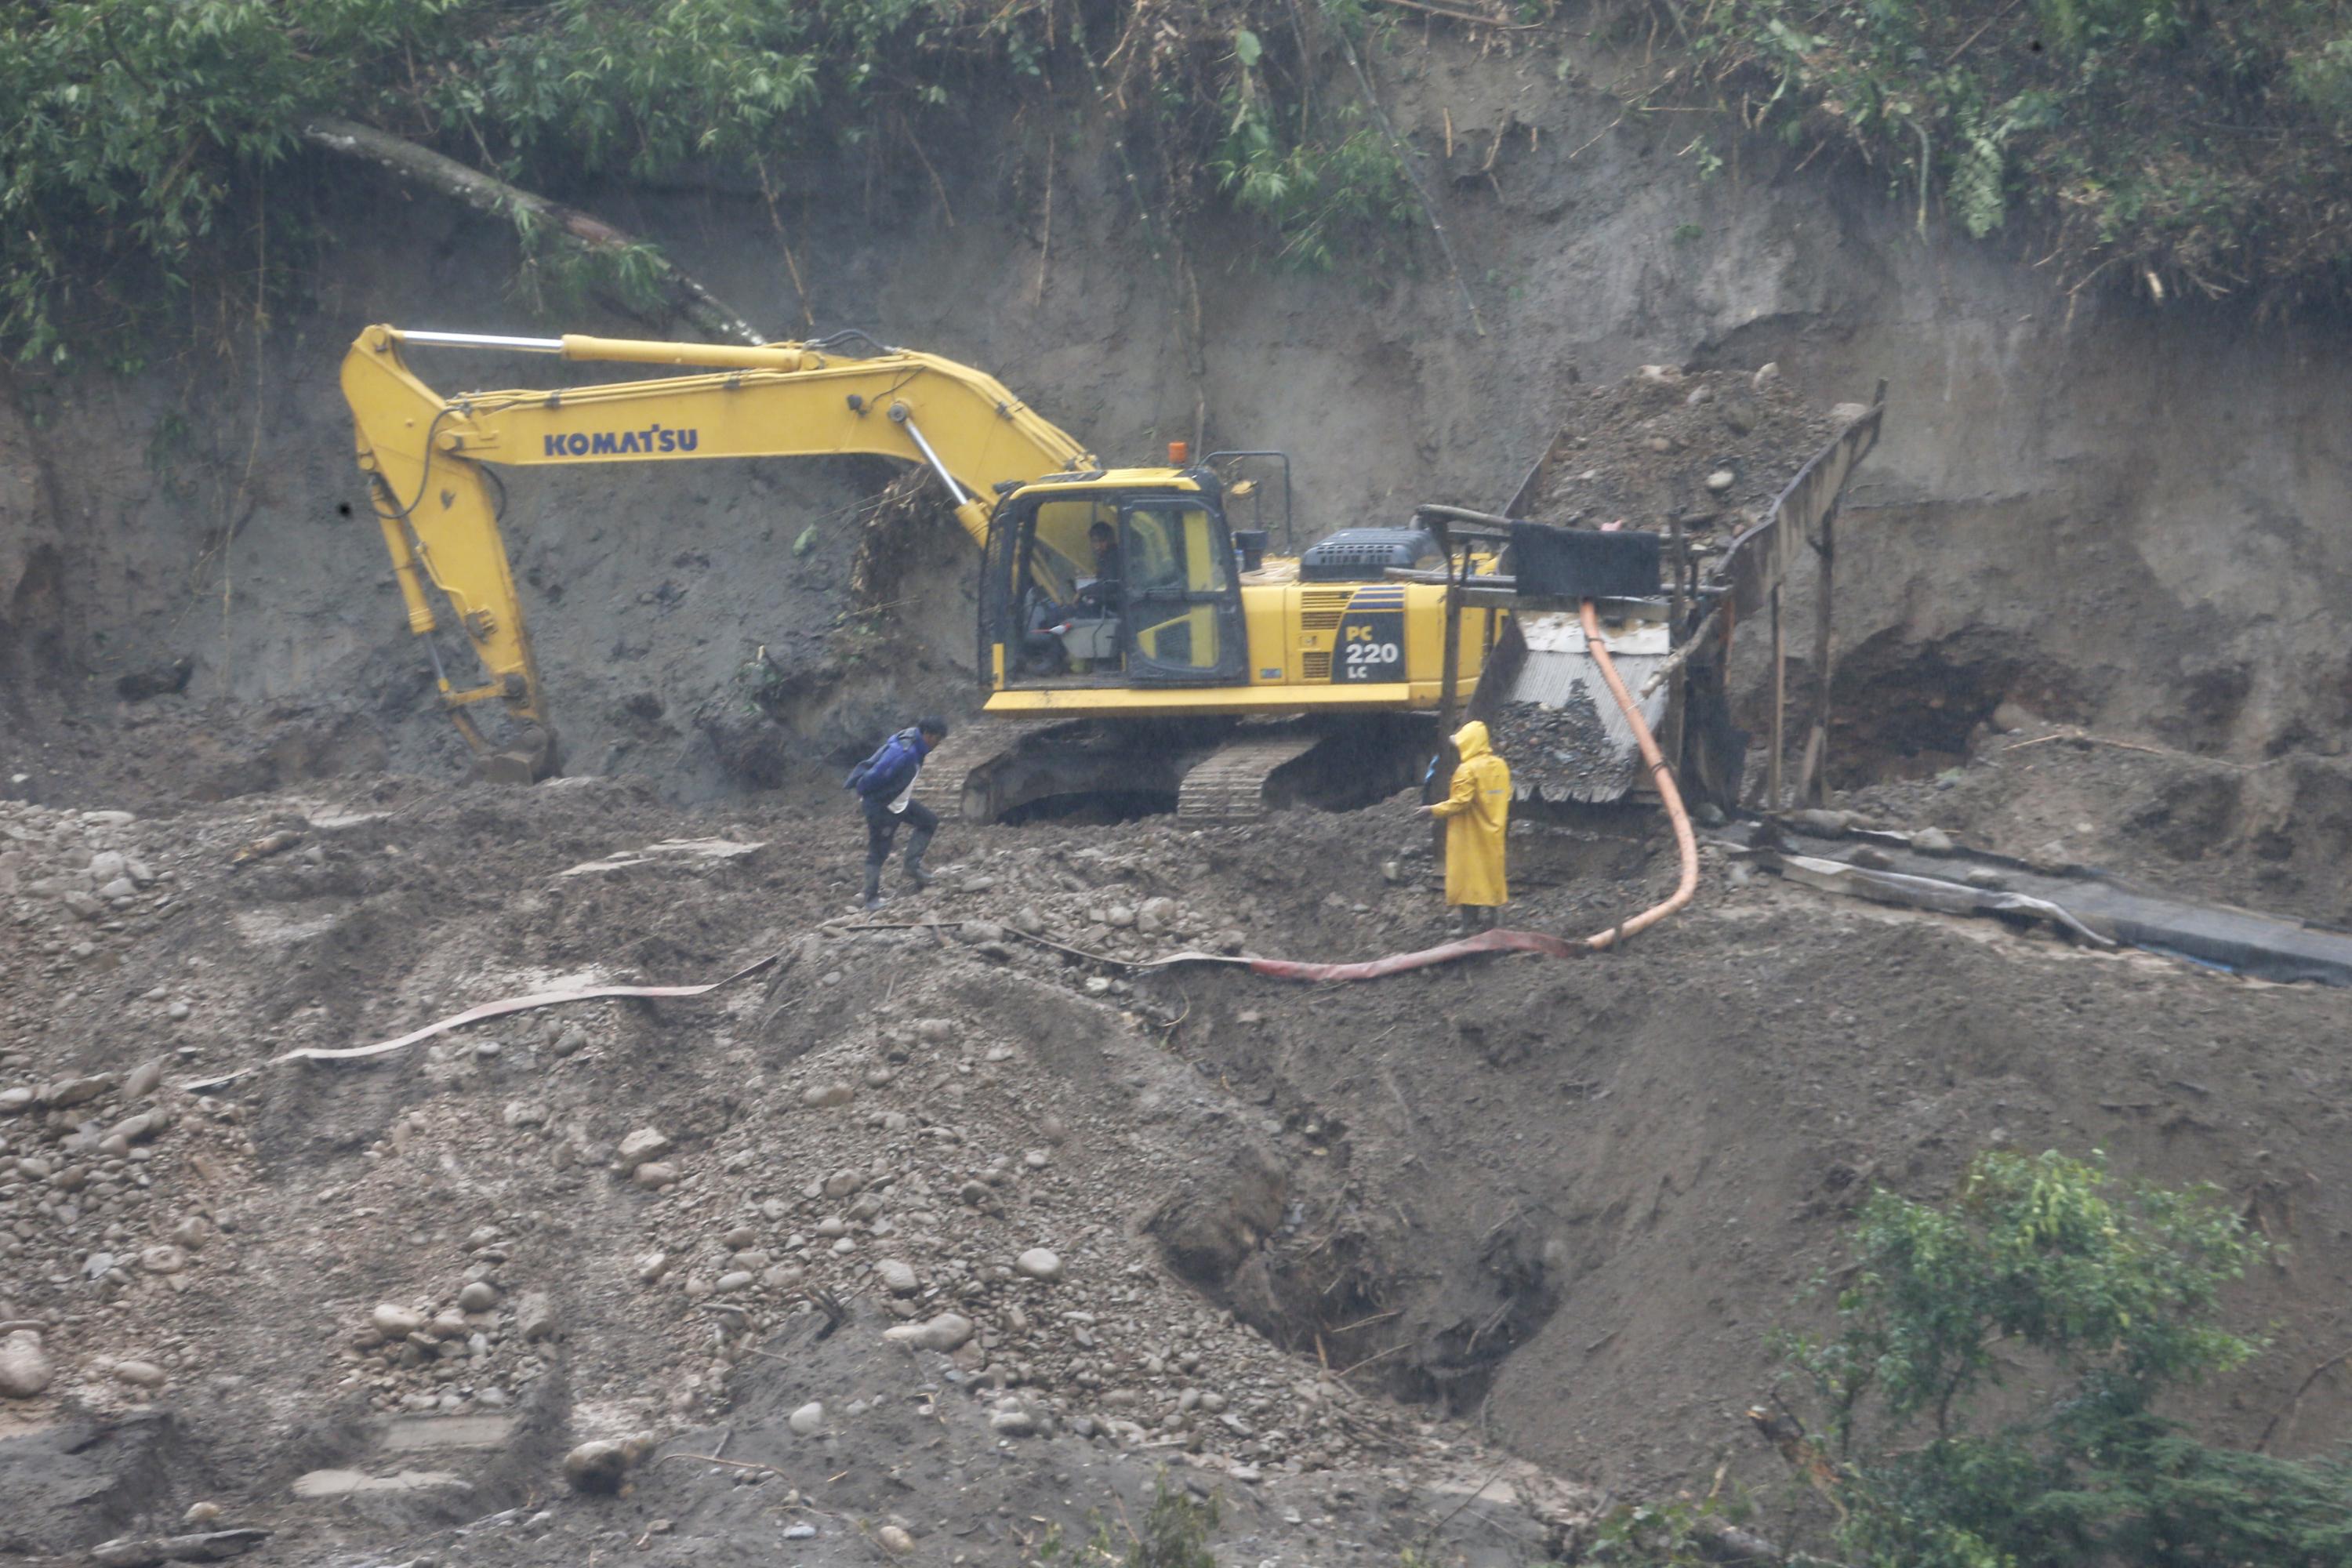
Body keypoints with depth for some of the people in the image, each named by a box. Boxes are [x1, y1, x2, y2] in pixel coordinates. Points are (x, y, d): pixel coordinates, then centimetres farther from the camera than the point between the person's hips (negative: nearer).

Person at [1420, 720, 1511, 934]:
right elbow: (1504, 798, 10)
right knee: (1490, 873, 12)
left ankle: (1466, 920, -2)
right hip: (1493, 833, 7)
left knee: (1467, 875, 0)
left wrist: (1433, 810, -11)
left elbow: (1459, 802, -21)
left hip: (1469, 835, -7)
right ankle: (1488, 919, 14)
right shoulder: (1500, 766, 4)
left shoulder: (1468, 770, -19)